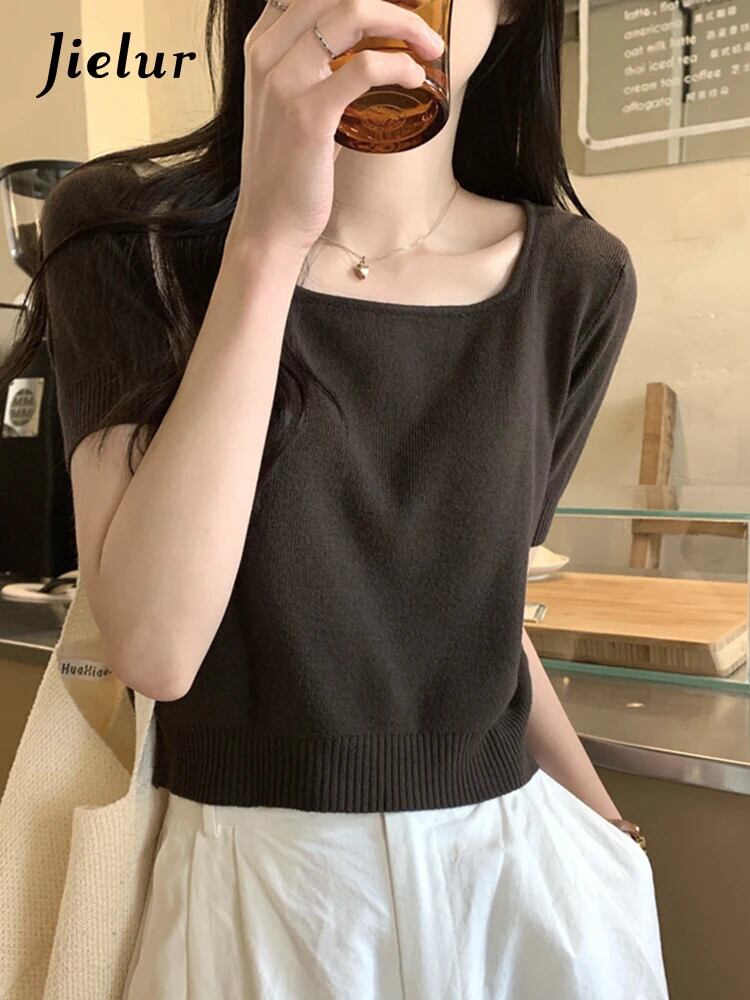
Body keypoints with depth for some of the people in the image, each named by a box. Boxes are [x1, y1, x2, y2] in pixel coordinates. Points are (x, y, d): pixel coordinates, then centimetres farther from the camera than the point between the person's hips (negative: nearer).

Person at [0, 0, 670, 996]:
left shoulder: (575, 280, -5)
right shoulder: (132, 236, -11)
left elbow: (476, 597, 7)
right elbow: (153, 646, -22)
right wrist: (268, 236, -28)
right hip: (257, 886, -2)